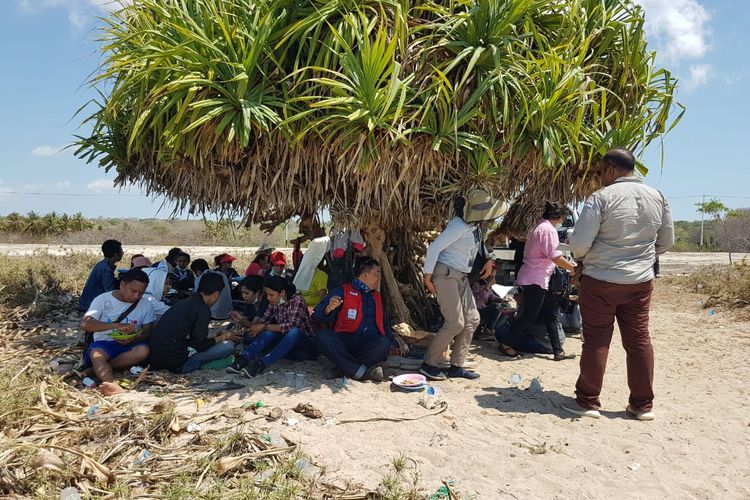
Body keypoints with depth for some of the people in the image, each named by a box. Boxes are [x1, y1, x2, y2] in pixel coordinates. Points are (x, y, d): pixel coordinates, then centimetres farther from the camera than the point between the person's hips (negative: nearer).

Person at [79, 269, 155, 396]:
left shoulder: (146, 305, 6)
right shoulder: (103, 299, -1)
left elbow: (147, 332, 5)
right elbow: (85, 324, -13)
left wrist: (134, 339, -19)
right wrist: (115, 325, -27)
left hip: (128, 346, 2)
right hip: (104, 343, -1)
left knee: (143, 350, -32)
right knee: (96, 354, -35)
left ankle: (95, 370, -27)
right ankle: (114, 387, -62)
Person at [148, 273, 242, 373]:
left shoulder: (184, 303, 14)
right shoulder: (203, 309, -12)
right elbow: (199, 345, -12)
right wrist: (222, 338, 4)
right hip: (176, 364, -9)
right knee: (228, 345, -7)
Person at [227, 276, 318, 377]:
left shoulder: (297, 300, -16)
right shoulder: (274, 304, 3)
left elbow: (292, 325, -28)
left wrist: (264, 327, -27)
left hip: (307, 346, -5)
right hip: (288, 346, 6)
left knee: (294, 332, -36)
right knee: (269, 332, -21)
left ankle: (261, 364, -44)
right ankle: (242, 360, -34)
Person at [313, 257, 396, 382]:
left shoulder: (377, 297, 24)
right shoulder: (342, 291, 6)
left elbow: (384, 323, 32)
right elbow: (318, 315, -2)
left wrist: (393, 344, 16)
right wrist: (329, 308, -25)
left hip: (370, 345, 3)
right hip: (343, 342, -3)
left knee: (385, 343, -30)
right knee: (323, 336, -33)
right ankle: (362, 371, -39)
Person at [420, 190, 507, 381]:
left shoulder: (475, 225, 6)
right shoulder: (459, 226, -21)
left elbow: (479, 243, 28)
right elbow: (434, 247, -23)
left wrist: (488, 260, 12)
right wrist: (428, 277, -20)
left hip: (461, 277, 10)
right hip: (446, 274, -10)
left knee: (472, 319, 10)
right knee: (455, 323, -9)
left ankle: (457, 366, 18)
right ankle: (428, 364, 4)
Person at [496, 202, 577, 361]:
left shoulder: (538, 227, 16)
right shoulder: (548, 229, -15)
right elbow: (555, 257, -22)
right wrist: (574, 268, -13)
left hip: (537, 279, 11)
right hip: (536, 279, -11)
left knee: (550, 314, 11)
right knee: (529, 315, -1)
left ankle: (558, 351, 15)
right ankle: (506, 343, 11)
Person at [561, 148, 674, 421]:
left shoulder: (601, 198, -13)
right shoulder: (657, 197, 5)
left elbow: (579, 244, -15)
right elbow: (666, 242, 12)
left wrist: (581, 259, 7)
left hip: (601, 280, -5)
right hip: (641, 281, 5)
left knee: (596, 341, 3)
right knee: (639, 340, 11)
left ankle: (587, 402, 12)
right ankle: (642, 405, 20)